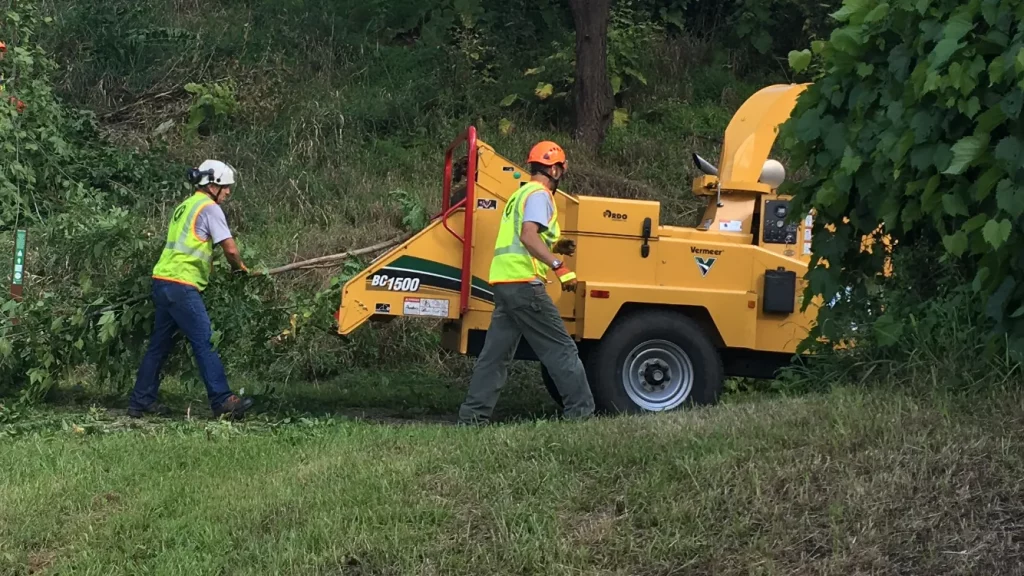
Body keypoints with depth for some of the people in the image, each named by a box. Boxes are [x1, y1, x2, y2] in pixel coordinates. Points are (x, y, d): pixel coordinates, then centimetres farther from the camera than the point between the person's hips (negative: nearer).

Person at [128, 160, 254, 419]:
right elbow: (230, 248, -10)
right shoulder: (209, 207, -5)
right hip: (181, 284, -9)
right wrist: (239, 267, 9)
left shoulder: (185, 206, 23)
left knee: (159, 345, 13)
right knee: (204, 344, -10)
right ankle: (222, 401, -12)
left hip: (163, 281, 9)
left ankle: (141, 402, 16)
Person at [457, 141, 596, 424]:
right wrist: (559, 265, -29)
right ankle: (581, 411, -2)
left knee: (496, 352, 9)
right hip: (524, 284, -10)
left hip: (504, 282, 10)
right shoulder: (538, 194, -6)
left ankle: (473, 414, 7)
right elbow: (528, 236, -22)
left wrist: (554, 248, 19)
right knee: (561, 349, -4)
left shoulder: (520, 194, 24)